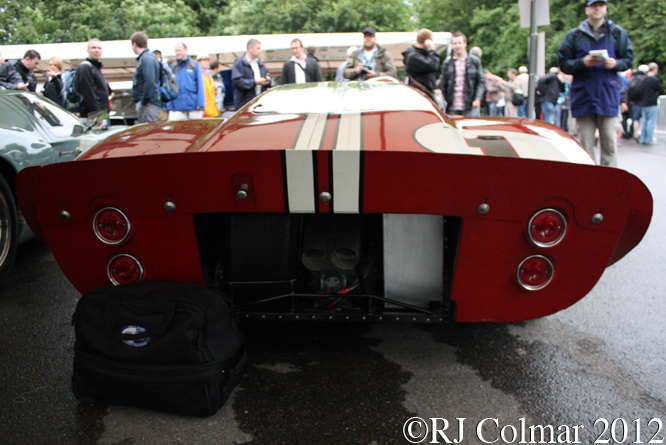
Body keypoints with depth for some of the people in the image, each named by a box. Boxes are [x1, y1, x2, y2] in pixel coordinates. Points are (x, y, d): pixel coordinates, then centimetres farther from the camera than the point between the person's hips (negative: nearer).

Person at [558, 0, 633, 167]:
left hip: (608, 95, 0)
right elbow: (564, 63, 5)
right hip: (583, 95, 0)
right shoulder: (575, 35, 9)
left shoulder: (618, 33, 11)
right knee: (585, 141, 2)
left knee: (609, 140, -3)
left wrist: (616, 63, -9)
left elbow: (628, 59, 12)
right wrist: (583, 63, -12)